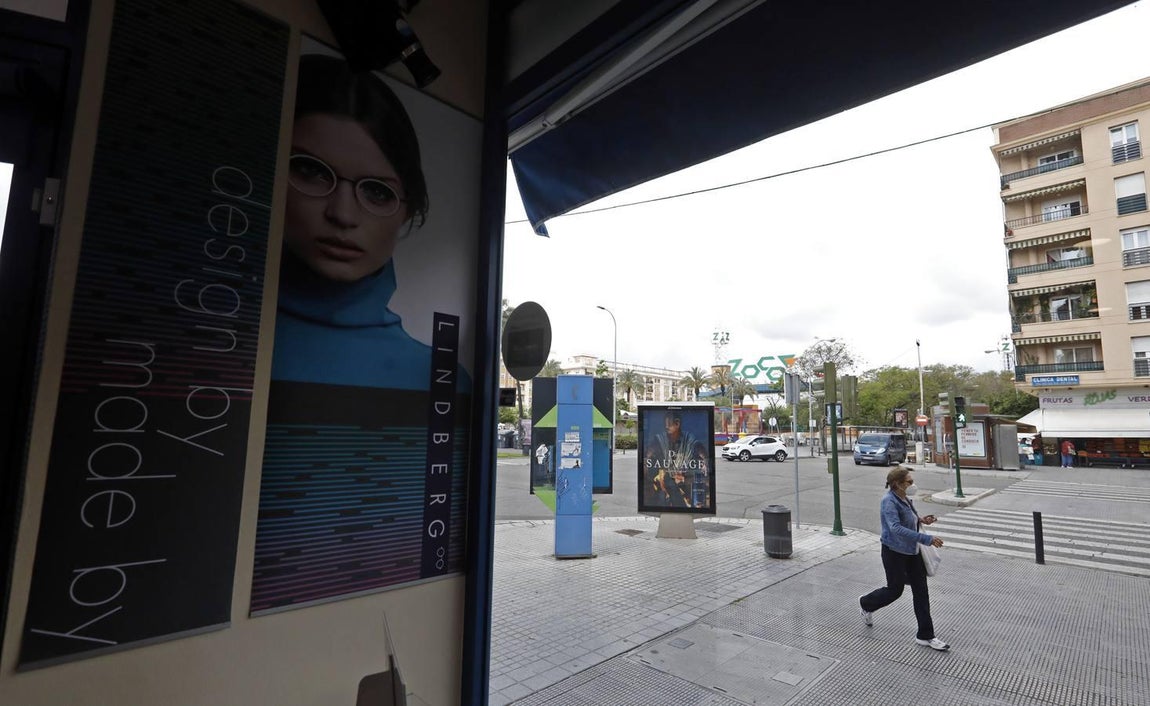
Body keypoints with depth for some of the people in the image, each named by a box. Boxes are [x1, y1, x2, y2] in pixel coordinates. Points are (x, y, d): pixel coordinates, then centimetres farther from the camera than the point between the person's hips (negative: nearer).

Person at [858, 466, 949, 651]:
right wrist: (926, 539, -37)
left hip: (912, 551, 8)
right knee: (895, 590, 6)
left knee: (921, 591, 8)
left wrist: (921, 520, 2)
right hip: (895, 552, -8)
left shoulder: (905, 499, 3)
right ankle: (866, 603, 34)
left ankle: (925, 636, 19)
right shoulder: (889, 501, -23)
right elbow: (896, 528, -34)